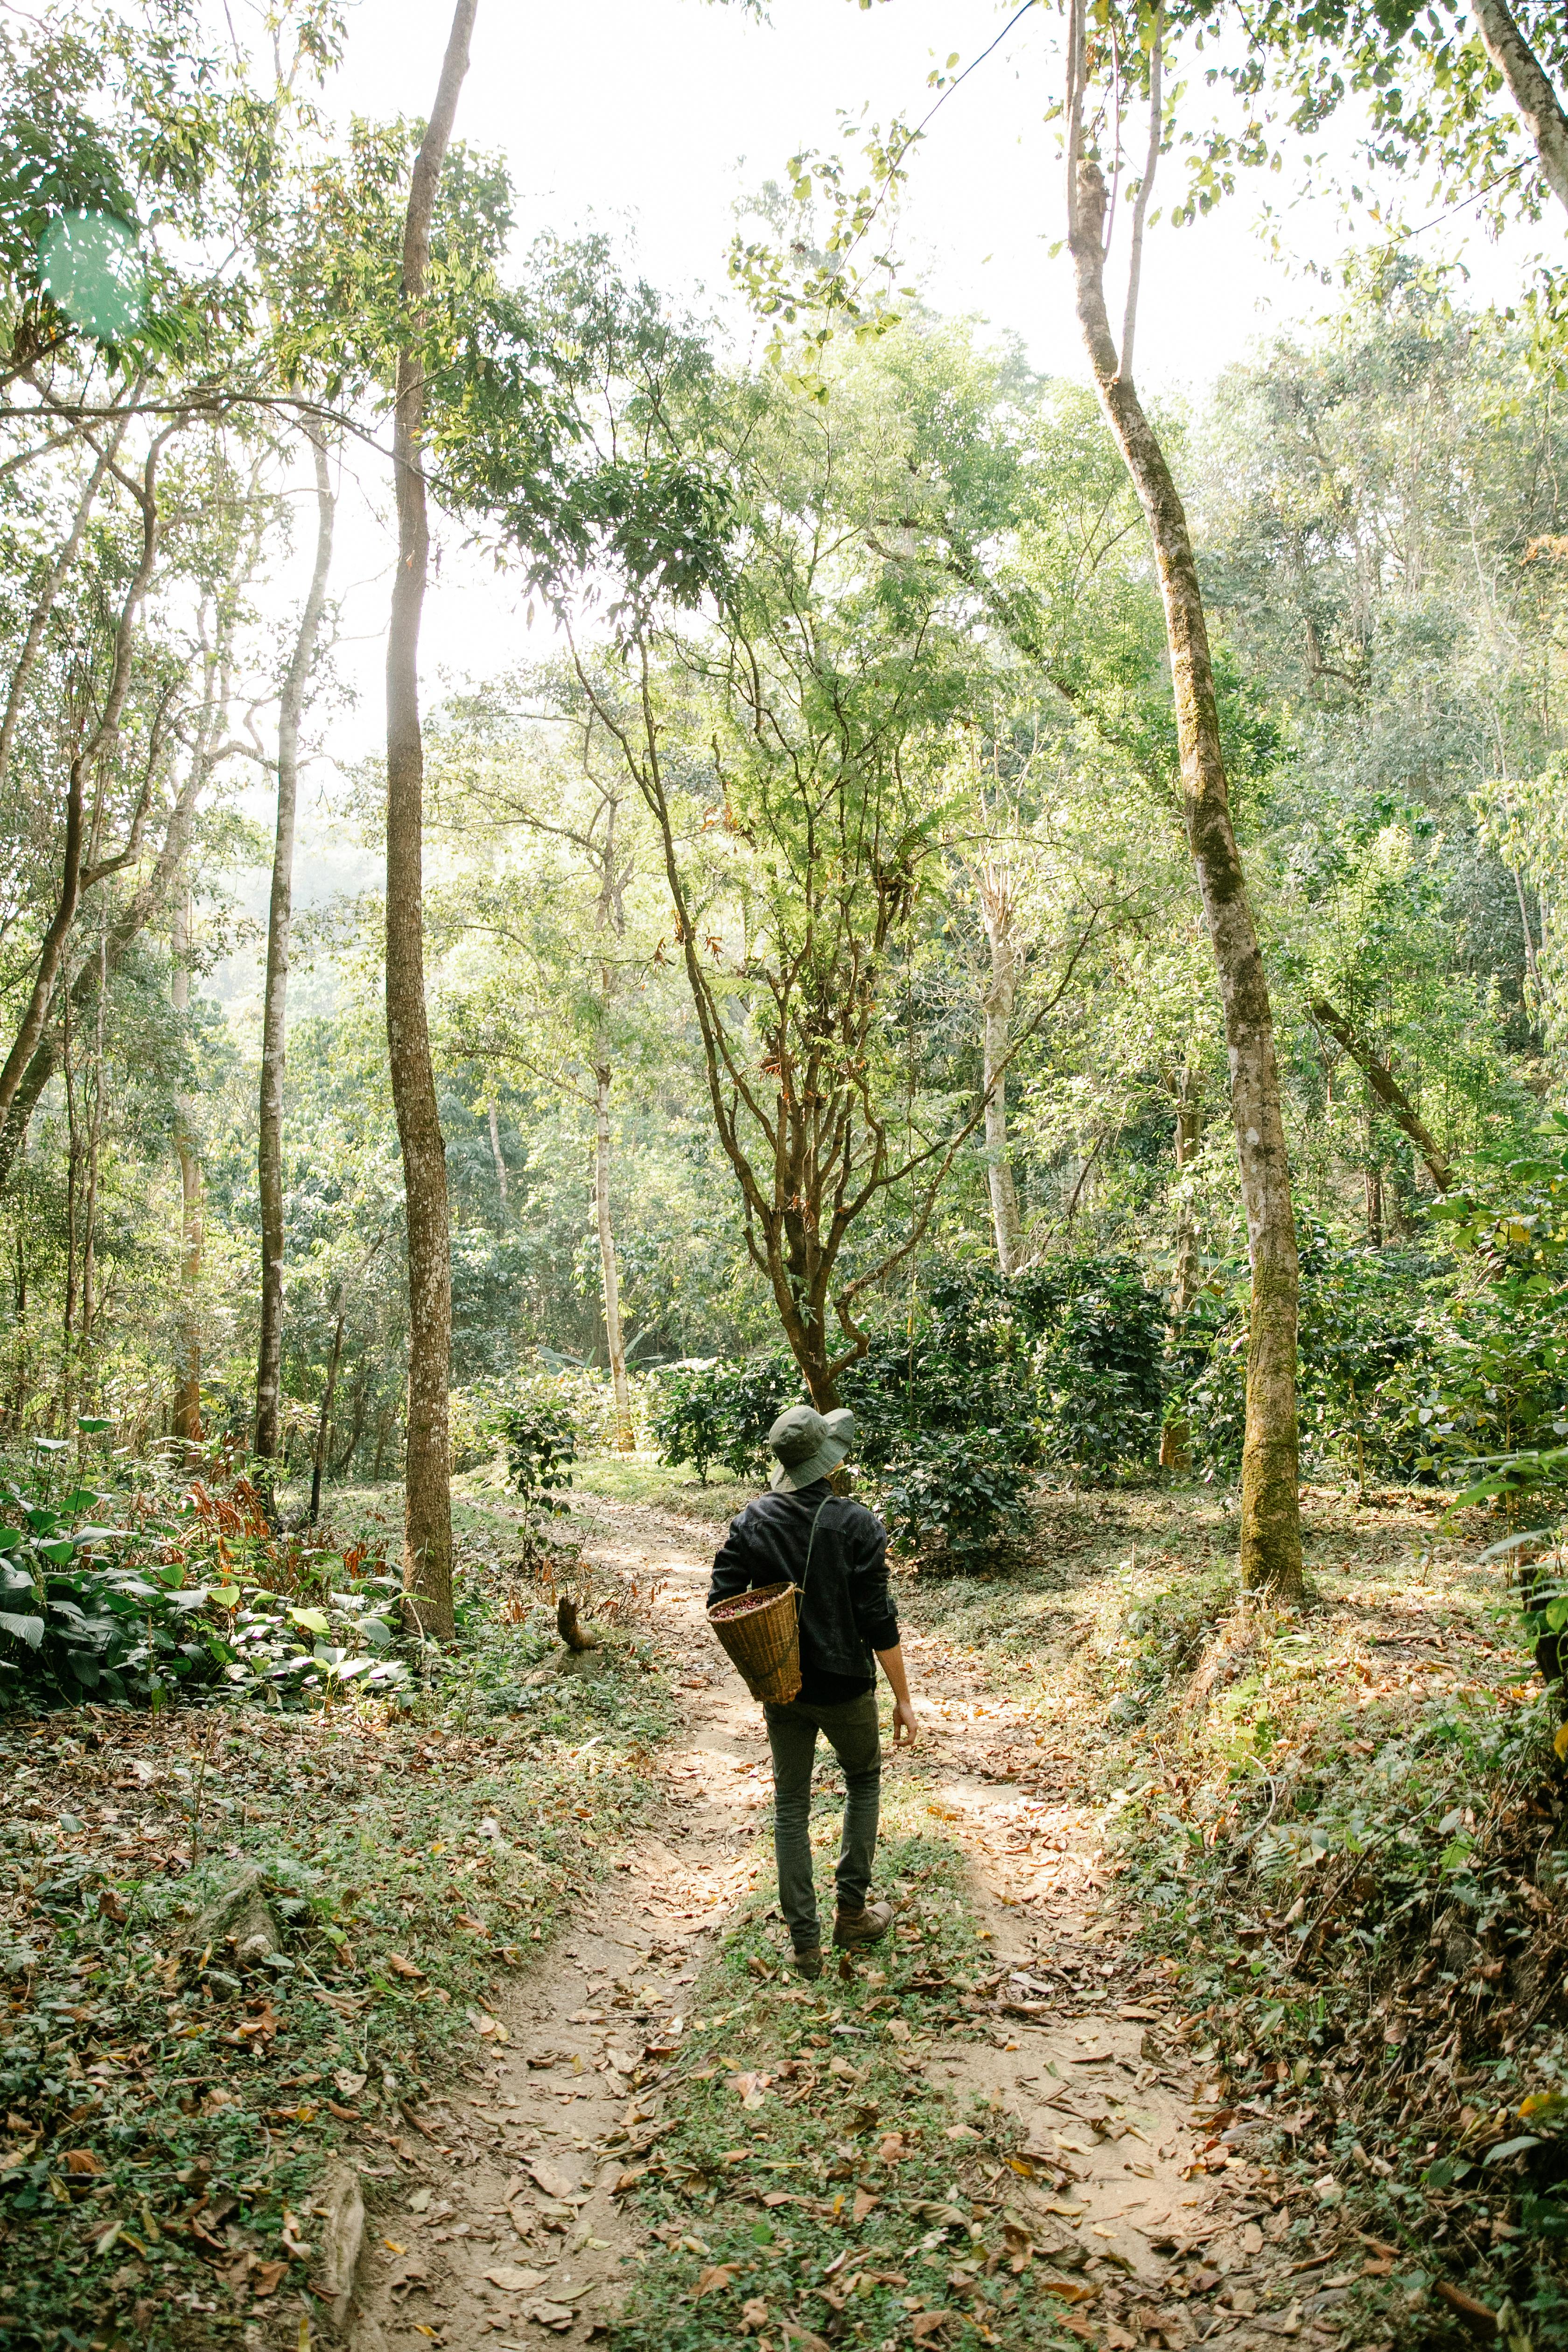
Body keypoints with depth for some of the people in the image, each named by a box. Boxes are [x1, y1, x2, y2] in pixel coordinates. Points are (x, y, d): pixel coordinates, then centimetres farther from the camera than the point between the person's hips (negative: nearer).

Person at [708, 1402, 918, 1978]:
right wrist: (903, 1697, -7)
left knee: (791, 1806, 14)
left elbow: (721, 1603, -7)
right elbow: (878, 1622, -15)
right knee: (863, 1782, 24)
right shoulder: (855, 1524, -17)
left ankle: (805, 1943, 17)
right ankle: (852, 1911, 27)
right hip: (846, 1687, -2)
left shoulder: (751, 1523, -7)